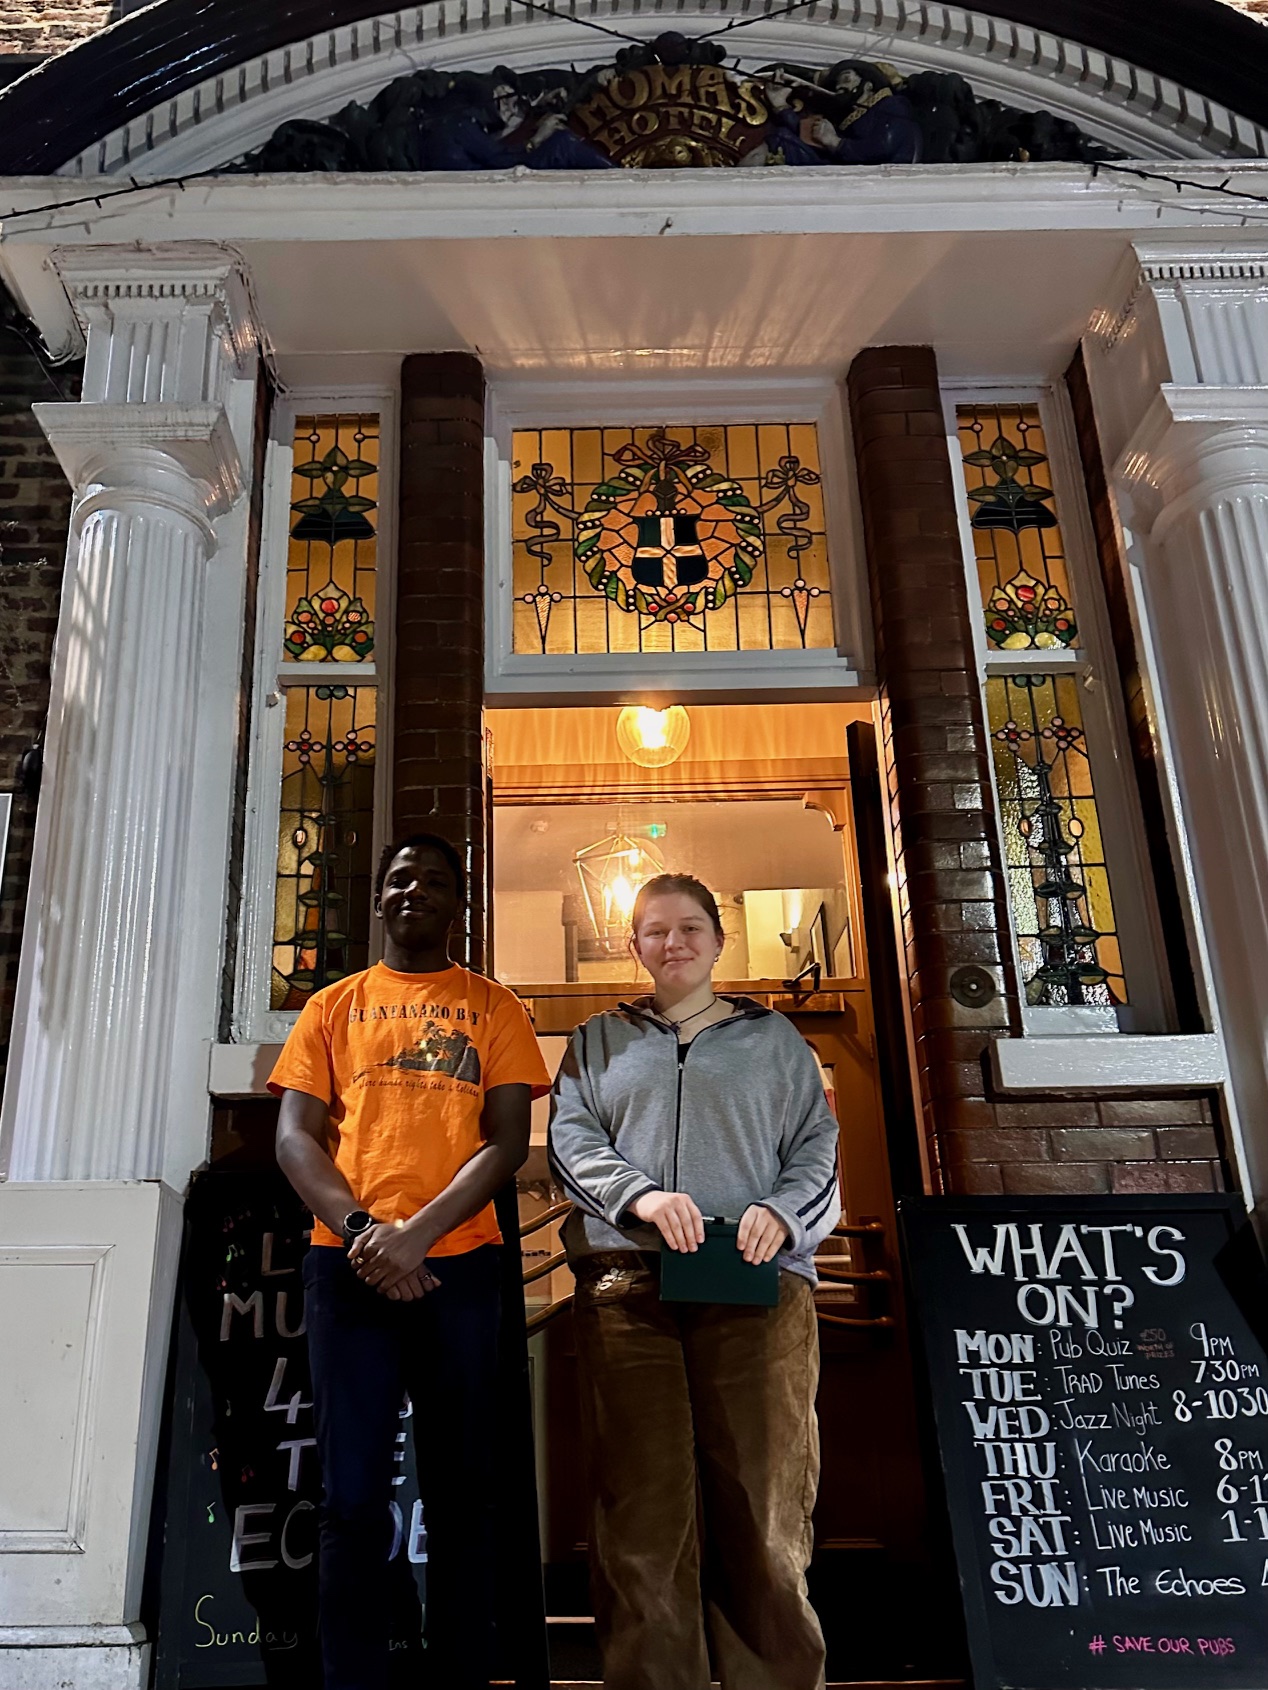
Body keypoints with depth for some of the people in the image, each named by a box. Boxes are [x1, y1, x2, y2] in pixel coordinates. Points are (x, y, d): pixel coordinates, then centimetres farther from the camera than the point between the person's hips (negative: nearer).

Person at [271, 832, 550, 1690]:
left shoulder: (494, 1007, 9)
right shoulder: (333, 1006, 13)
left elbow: (508, 1140, -1)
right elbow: (295, 1139, 4)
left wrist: (418, 1231, -14)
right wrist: (361, 1229, -12)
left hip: (460, 1264, 0)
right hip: (349, 1263, 1)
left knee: (461, 1490, 5)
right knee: (354, 1495, 2)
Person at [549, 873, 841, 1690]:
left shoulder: (774, 1037, 19)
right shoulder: (598, 1040, 20)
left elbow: (817, 1146, 12)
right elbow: (571, 1138, 7)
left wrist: (782, 1211, -9)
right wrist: (639, 1196, -12)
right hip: (628, 1286, 1)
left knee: (766, 1514, -2)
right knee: (642, 1514, 1)